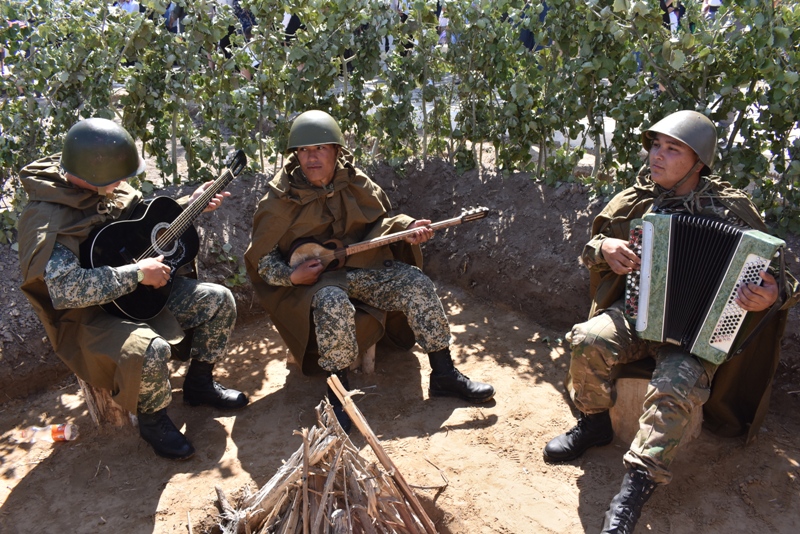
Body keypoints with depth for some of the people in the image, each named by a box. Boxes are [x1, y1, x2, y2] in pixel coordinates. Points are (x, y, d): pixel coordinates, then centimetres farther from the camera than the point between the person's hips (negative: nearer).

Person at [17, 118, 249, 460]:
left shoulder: (107, 187, -3)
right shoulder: (46, 219, -27)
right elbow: (65, 288, -38)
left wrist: (190, 204, 3)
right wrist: (137, 274, -33)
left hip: (141, 291, 8)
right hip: (89, 315, -8)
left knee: (219, 300, -1)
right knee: (150, 351, -35)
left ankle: (198, 384, 18)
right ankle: (153, 420, -2)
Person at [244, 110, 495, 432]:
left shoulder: (355, 183, 2)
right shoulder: (281, 199, -8)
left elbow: (379, 221, 13)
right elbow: (261, 255, -2)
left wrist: (406, 228, -7)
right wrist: (290, 275, -19)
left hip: (363, 265, 4)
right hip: (313, 277, -4)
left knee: (417, 284, -14)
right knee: (333, 305, -39)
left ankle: (444, 376, -4)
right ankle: (338, 394, -22)